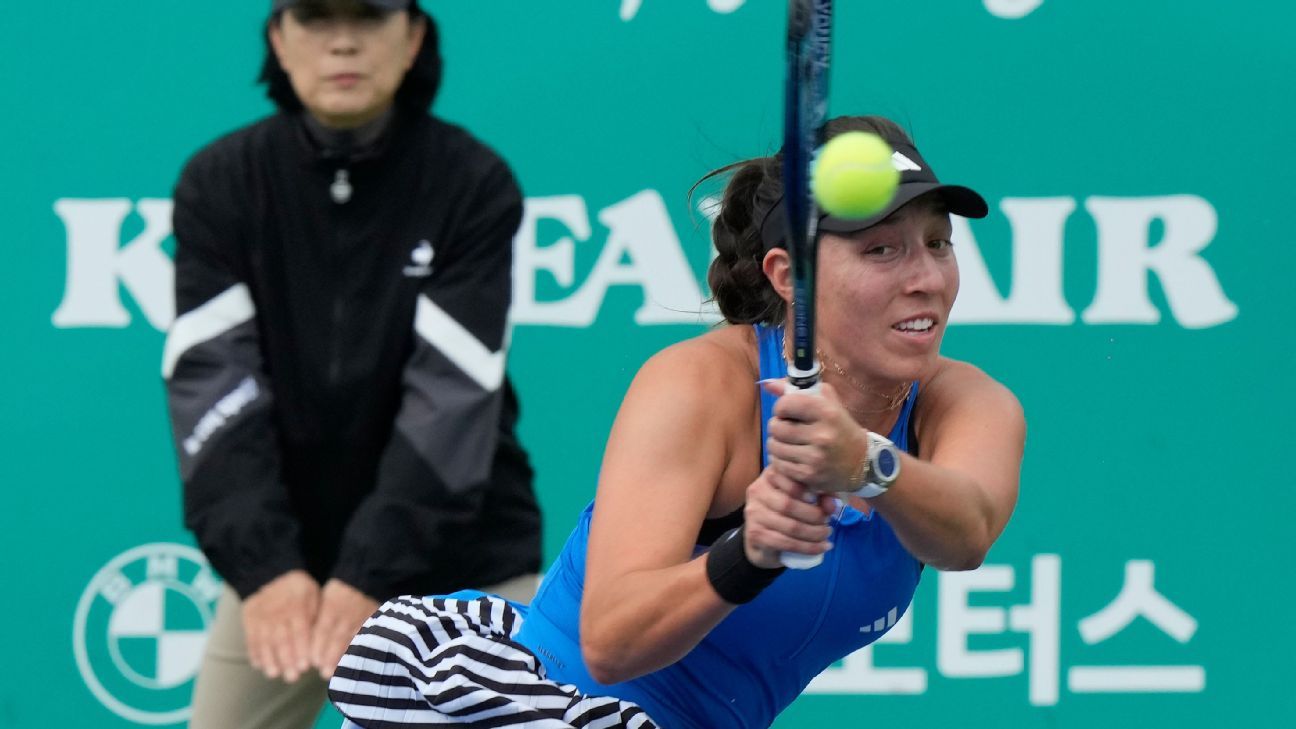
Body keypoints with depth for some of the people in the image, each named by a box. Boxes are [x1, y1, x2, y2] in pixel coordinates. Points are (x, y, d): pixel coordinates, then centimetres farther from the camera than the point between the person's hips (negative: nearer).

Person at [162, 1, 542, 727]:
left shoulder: (474, 183, -12)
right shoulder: (221, 183, -6)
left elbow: (450, 398, -19)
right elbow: (215, 384, -14)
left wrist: (369, 573, -28)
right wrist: (260, 563, -27)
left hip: (459, 554, -2)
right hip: (283, 552, 2)